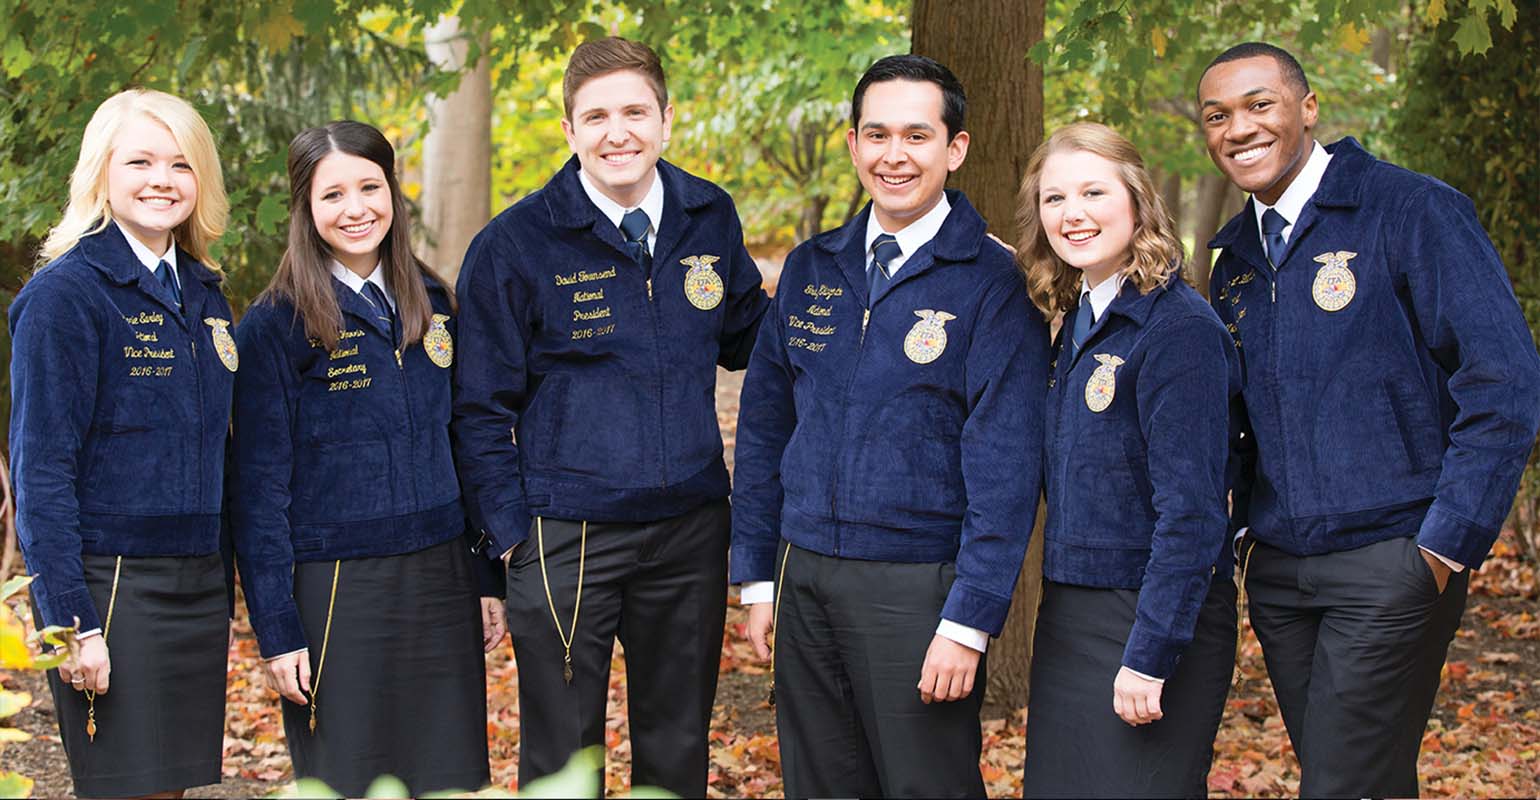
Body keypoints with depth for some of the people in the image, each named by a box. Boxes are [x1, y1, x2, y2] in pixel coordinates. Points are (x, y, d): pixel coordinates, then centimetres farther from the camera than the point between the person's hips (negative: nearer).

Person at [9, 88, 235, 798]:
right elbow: (41, 470, -13)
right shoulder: (66, 293, -10)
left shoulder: (203, 295, 12)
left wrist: (219, 581, 12)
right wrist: (71, 622, -18)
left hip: (198, 585, 7)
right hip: (111, 587, -6)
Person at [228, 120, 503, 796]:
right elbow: (258, 490, -7)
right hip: (337, 590, -4)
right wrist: (277, 631, -11)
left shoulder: (431, 305, 9)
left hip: (441, 582, 5)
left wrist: (487, 579, 10)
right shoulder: (274, 327, -7)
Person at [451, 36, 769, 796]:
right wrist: (509, 532, -7)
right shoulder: (513, 245, -8)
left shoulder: (711, 219, 3)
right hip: (567, 536, -3)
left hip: (691, 528, 3)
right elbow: (480, 406, -3)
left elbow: (745, 338, 17)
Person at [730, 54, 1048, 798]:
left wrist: (968, 623, -16)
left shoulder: (992, 284, -8)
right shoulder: (810, 270, 8)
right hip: (805, 580, 5)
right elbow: (763, 426, 13)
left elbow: (1005, 466, -12)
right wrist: (757, 575, 8)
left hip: (919, 589, -5)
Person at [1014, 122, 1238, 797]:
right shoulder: (1076, 323, 9)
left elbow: (1191, 510, -20)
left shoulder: (1178, 328, -15)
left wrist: (1149, 658, -21)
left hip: (1152, 617, -8)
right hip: (1068, 616, 8)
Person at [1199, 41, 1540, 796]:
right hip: (1277, 572, 7)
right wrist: (1245, 530, 10)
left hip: (1391, 564, -6)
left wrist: (1449, 544, -15)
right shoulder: (1236, 257, 12)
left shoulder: (1412, 211, -9)